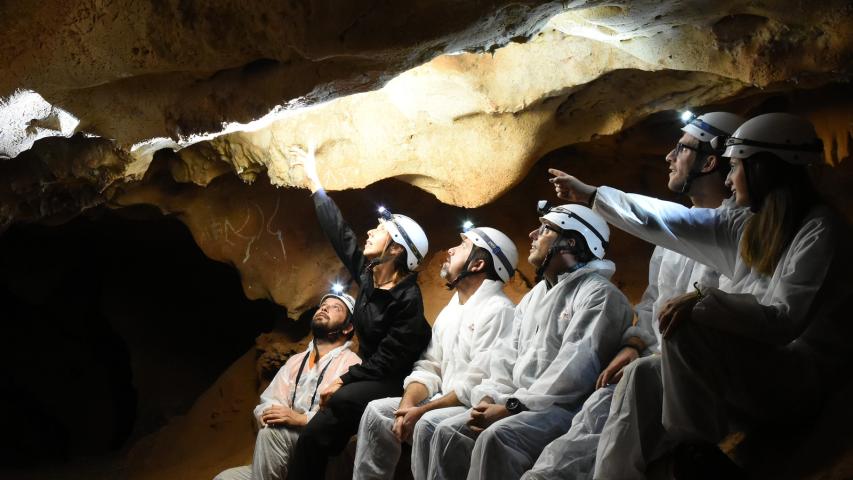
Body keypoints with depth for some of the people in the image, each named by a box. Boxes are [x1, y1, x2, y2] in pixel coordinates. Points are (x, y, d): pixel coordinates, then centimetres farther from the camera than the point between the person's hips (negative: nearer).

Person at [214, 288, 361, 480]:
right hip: (287, 464, 6)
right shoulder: (295, 361, 21)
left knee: (272, 430, -29)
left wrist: (301, 419, -24)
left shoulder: (352, 364, -2)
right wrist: (267, 413, -15)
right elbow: (266, 403, 9)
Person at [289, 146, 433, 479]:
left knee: (342, 401, -38)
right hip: (371, 376, 7)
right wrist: (313, 181, 20)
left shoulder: (408, 299, -17)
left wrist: (342, 380, -20)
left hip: (397, 383, -7)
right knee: (313, 435, -17)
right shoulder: (368, 274, 4)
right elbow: (338, 231, 13)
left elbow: (389, 361, -19)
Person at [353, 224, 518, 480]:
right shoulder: (450, 310, 16)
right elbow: (429, 368, 13)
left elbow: (478, 386, -22)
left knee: (428, 424, -33)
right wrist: (408, 403, -7)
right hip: (445, 402, 9)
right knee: (377, 411, 0)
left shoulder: (497, 310, -15)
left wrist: (421, 411, -19)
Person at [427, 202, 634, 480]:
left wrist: (512, 407, -21)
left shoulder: (598, 294, -9)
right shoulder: (534, 296, 22)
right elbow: (506, 357, 16)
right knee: (449, 432, -7)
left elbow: (574, 370, -20)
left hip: (566, 408, -9)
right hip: (520, 404, 9)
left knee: (496, 437, -32)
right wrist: (488, 398, -4)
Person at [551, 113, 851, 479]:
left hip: (800, 381, -8)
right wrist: (592, 195, 20)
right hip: (756, 373, 8)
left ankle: (698, 451, -13)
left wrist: (704, 302, -29)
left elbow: (784, 321, -25)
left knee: (686, 326, -26)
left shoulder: (819, 231, -15)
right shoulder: (750, 225, 10)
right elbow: (669, 222, 16)